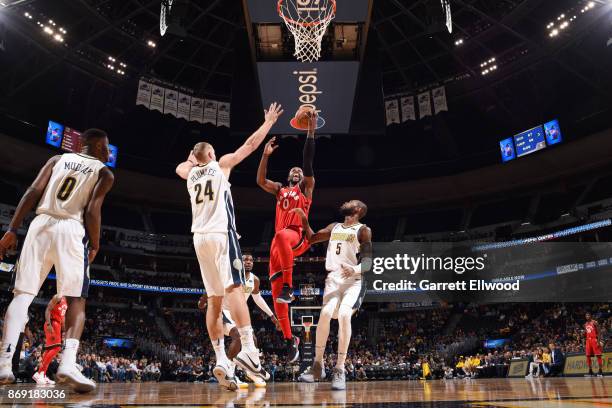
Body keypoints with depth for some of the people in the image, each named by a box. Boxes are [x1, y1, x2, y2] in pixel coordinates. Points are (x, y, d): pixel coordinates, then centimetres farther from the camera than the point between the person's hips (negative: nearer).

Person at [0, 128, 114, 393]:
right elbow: (93, 210, -5)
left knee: (22, 294, 6)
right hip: (71, 230, -3)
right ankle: (68, 363, -18)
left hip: (41, 224, 3)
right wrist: (94, 245, 4)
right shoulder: (104, 173, 8)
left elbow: (33, 192, 7)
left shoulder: (58, 159, 18)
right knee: (76, 300, 0)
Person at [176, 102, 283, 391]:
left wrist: (193, 156, 51)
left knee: (214, 299, 5)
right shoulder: (221, 165, 8)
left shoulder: (190, 173, 20)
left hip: (200, 237, 6)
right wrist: (269, 122, 20)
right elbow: (250, 145, 10)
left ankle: (221, 360, -1)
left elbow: (179, 167, 46)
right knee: (234, 289, -16)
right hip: (221, 234, -5)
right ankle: (248, 350, -29)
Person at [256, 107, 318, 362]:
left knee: (281, 236, -43)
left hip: (298, 237, -5)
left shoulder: (306, 188, 17)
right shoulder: (280, 190, 29)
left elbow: (308, 161, 6)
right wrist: (265, 155, 9)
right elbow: (260, 180, 16)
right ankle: (290, 339, 5)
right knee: (275, 293, -4)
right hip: (279, 241, 5)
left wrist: (311, 132, 0)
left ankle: (289, 287, -33)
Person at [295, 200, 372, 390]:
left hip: (353, 281, -3)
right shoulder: (334, 227, 19)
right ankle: (317, 365, -7)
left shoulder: (363, 230, 1)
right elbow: (311, 238, 27)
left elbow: (368, 262, -8)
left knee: (344, 315, -27)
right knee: (326, 313, -20)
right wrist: (304, 219, 15)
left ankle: (339, 369, -16)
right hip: (333, 279, 4)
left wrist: (355, 269, -30)